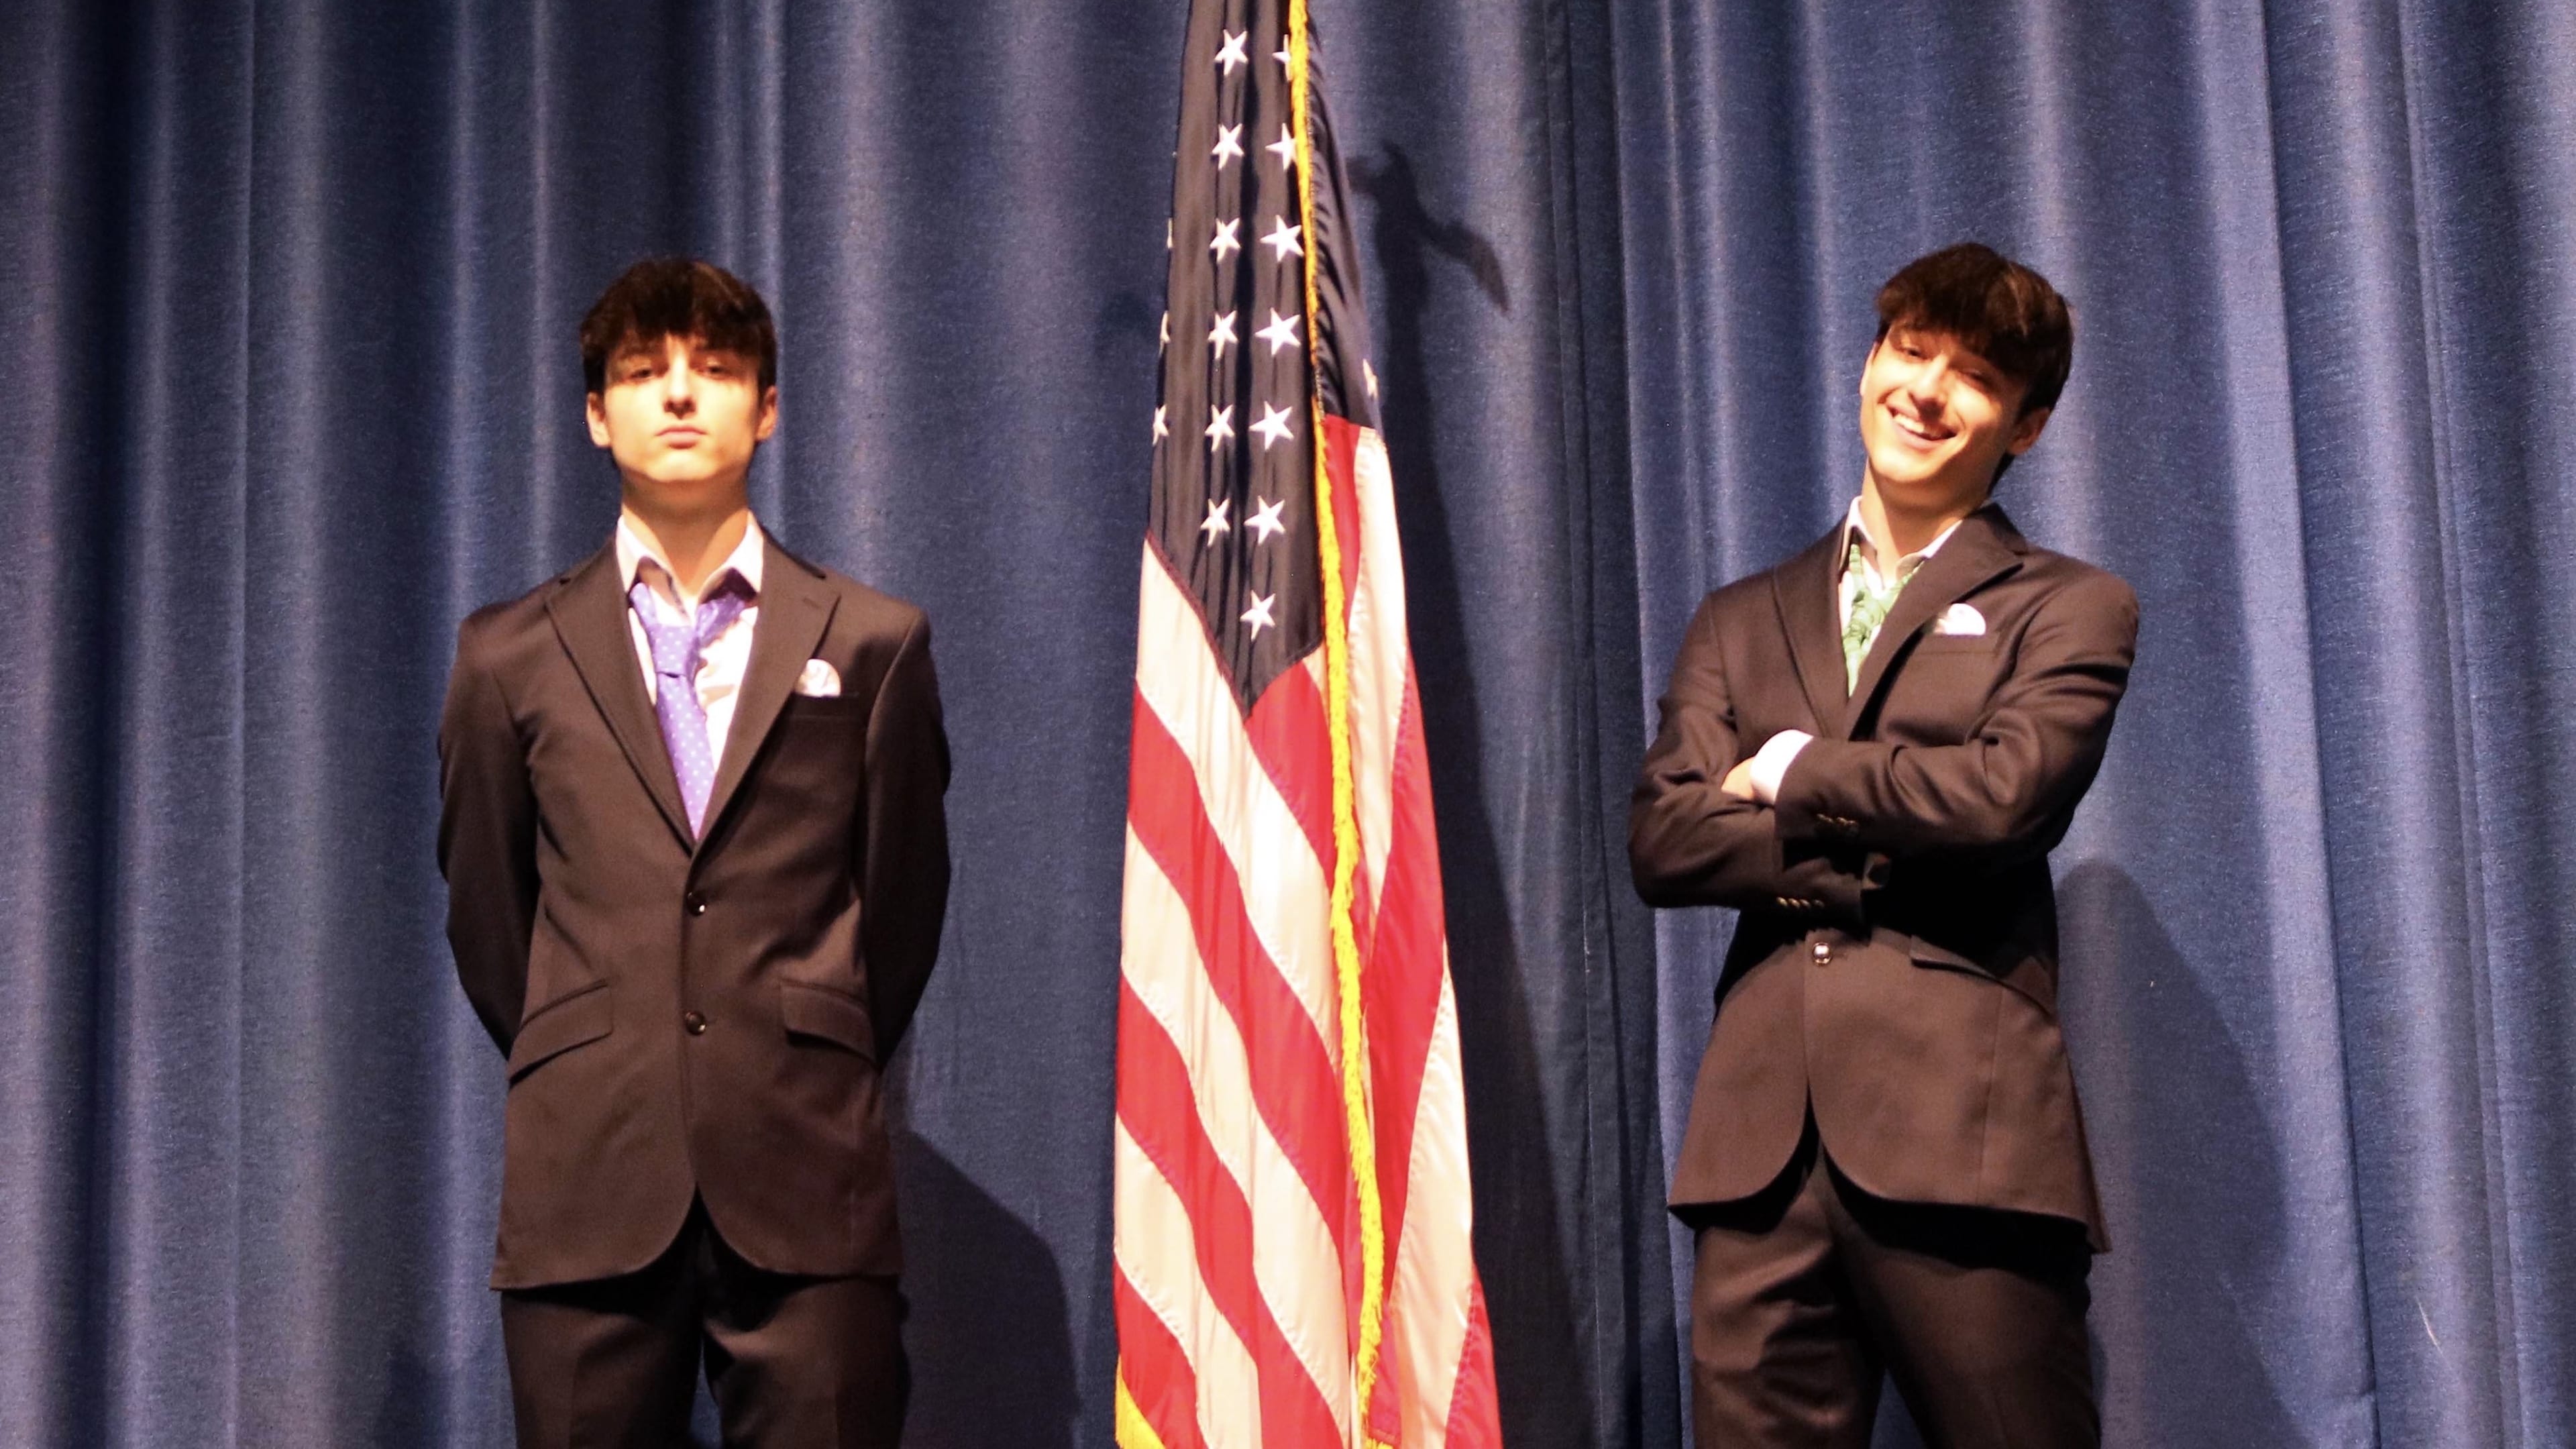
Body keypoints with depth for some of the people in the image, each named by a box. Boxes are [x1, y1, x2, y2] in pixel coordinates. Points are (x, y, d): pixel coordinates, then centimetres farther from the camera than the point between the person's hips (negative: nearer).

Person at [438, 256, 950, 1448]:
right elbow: (485, 913, 16)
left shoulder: (873, 643, 7)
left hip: (808, 1184, -1)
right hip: (586, 1185, 1)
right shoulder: (511, 657, 10)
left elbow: (904, 900, 12)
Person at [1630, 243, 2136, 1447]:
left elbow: (2003, 793, -10)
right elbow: (1661, 841, 6)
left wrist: (1796, 774, 3)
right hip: (1761, 1130, 3)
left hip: (1962, 1124, -3)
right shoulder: (1742, 622, 20)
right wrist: (1888, 851, -4)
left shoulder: (2068, 610, 10)